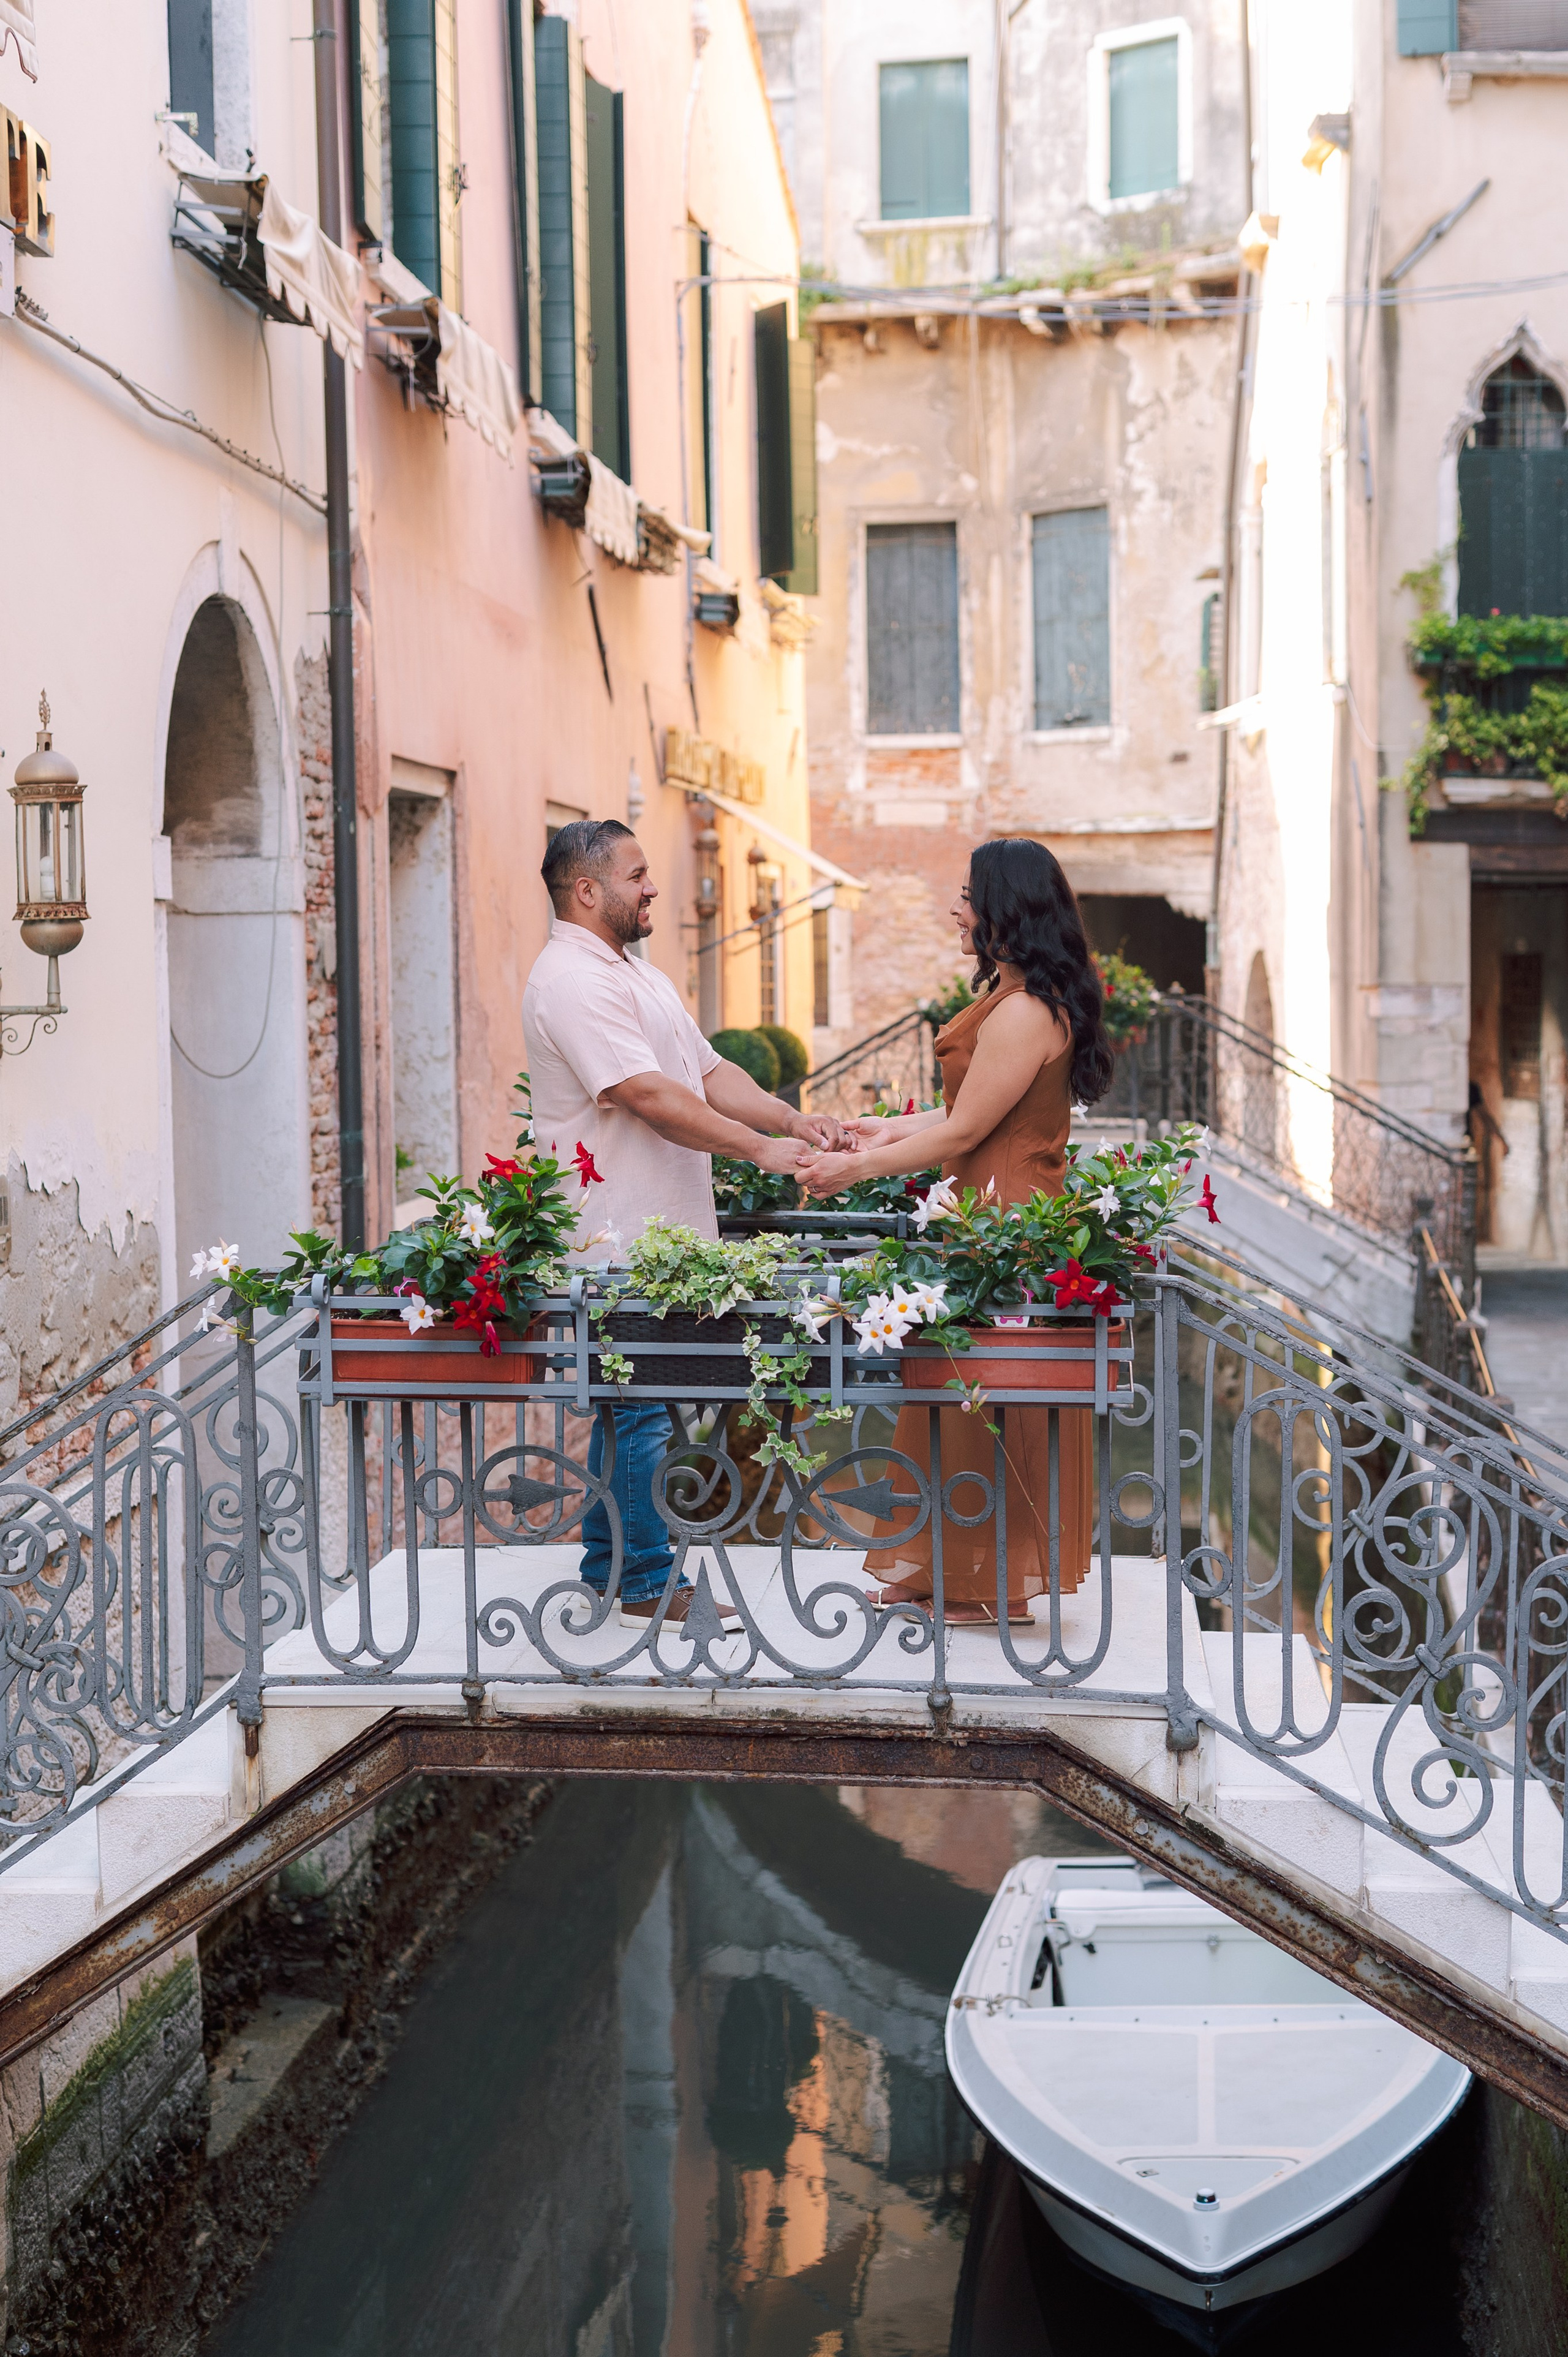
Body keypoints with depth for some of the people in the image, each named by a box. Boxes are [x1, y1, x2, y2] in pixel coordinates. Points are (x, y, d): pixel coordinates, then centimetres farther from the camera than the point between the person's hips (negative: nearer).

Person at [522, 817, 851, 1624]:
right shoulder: (571, 980, -15)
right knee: (641, 1405, -4)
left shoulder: (638, 976, 19)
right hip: (617, 1233, -10)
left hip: (656, 1226, 10)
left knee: (629, 1402, 15)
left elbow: (708, 1072, 15)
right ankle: (646, 1581, 3)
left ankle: (608, 1564, 24)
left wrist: (792, 1119, 0)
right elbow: (649, 1096, -23)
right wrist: (762, 1149, -23)